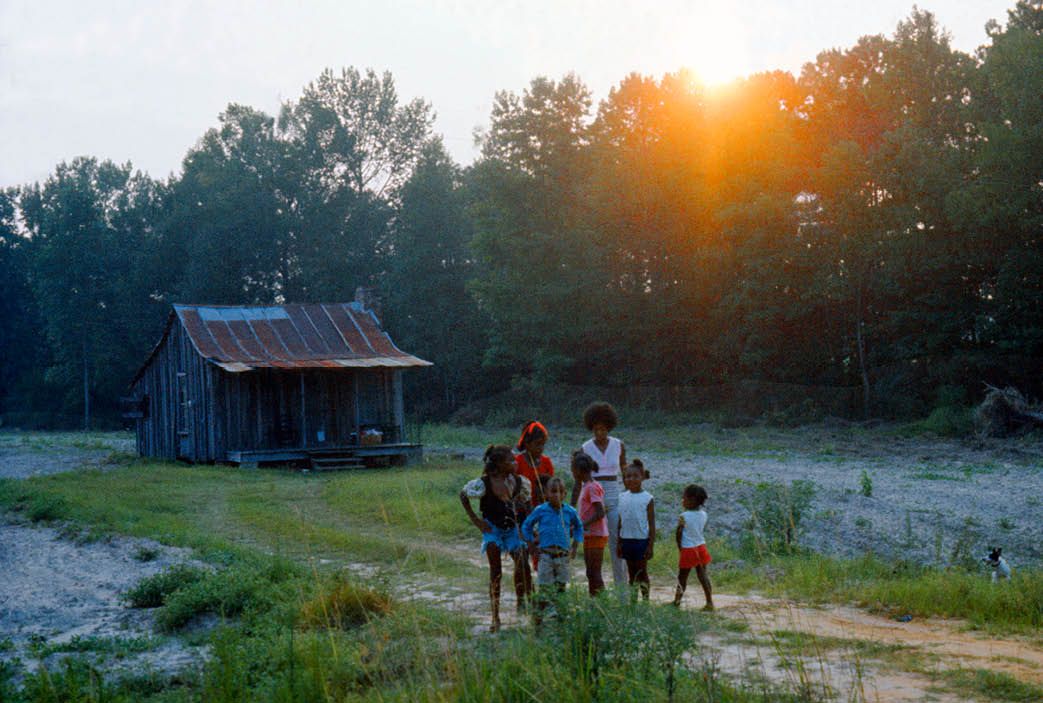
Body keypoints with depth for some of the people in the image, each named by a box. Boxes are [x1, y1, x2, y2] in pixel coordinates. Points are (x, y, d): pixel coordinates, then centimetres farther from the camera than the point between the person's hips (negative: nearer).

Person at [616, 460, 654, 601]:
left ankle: (645, 599, 9)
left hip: (642, 540, -4)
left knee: (642, 572, 1)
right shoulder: (623, 498, 6)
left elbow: (652, 524, -6)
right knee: (631, 572, 10)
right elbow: (620, 523, 11)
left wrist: (650, 545, -11)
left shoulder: (647, 498, -6)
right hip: (627, 540, 4)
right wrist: (619, 543, 9)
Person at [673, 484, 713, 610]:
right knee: (702, 574, 9)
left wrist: (679, 547, 1)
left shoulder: (683, 517, -18)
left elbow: (678, 535, -12)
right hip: (701, 546, 5)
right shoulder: (703, 514, -1)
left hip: (687, 549, -5)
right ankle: (709, 602, 6)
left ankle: (677, 600, 19)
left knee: (682, 576, 7)